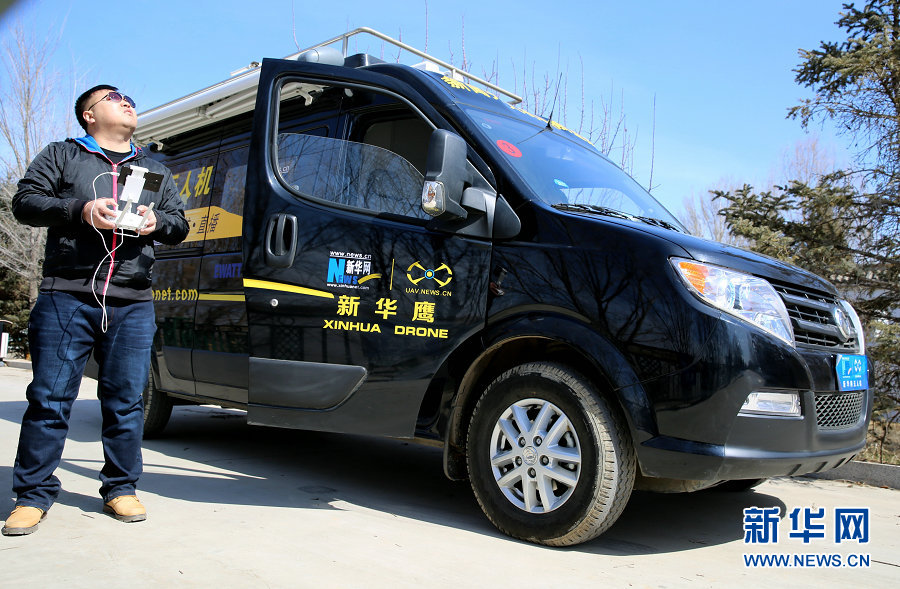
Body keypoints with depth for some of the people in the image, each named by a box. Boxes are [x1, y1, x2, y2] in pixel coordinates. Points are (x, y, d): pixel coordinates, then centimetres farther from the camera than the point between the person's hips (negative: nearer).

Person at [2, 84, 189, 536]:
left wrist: (157, 222, -4)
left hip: (133, 304, 3)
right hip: (65, 298, -2)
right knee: (50, 398, -1)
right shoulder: (61, 155, 14)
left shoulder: (155, 171, 23)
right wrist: (79, 210, -11)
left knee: (126, 401, 3)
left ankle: (121, 489, 15)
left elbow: (179, 225, 19)